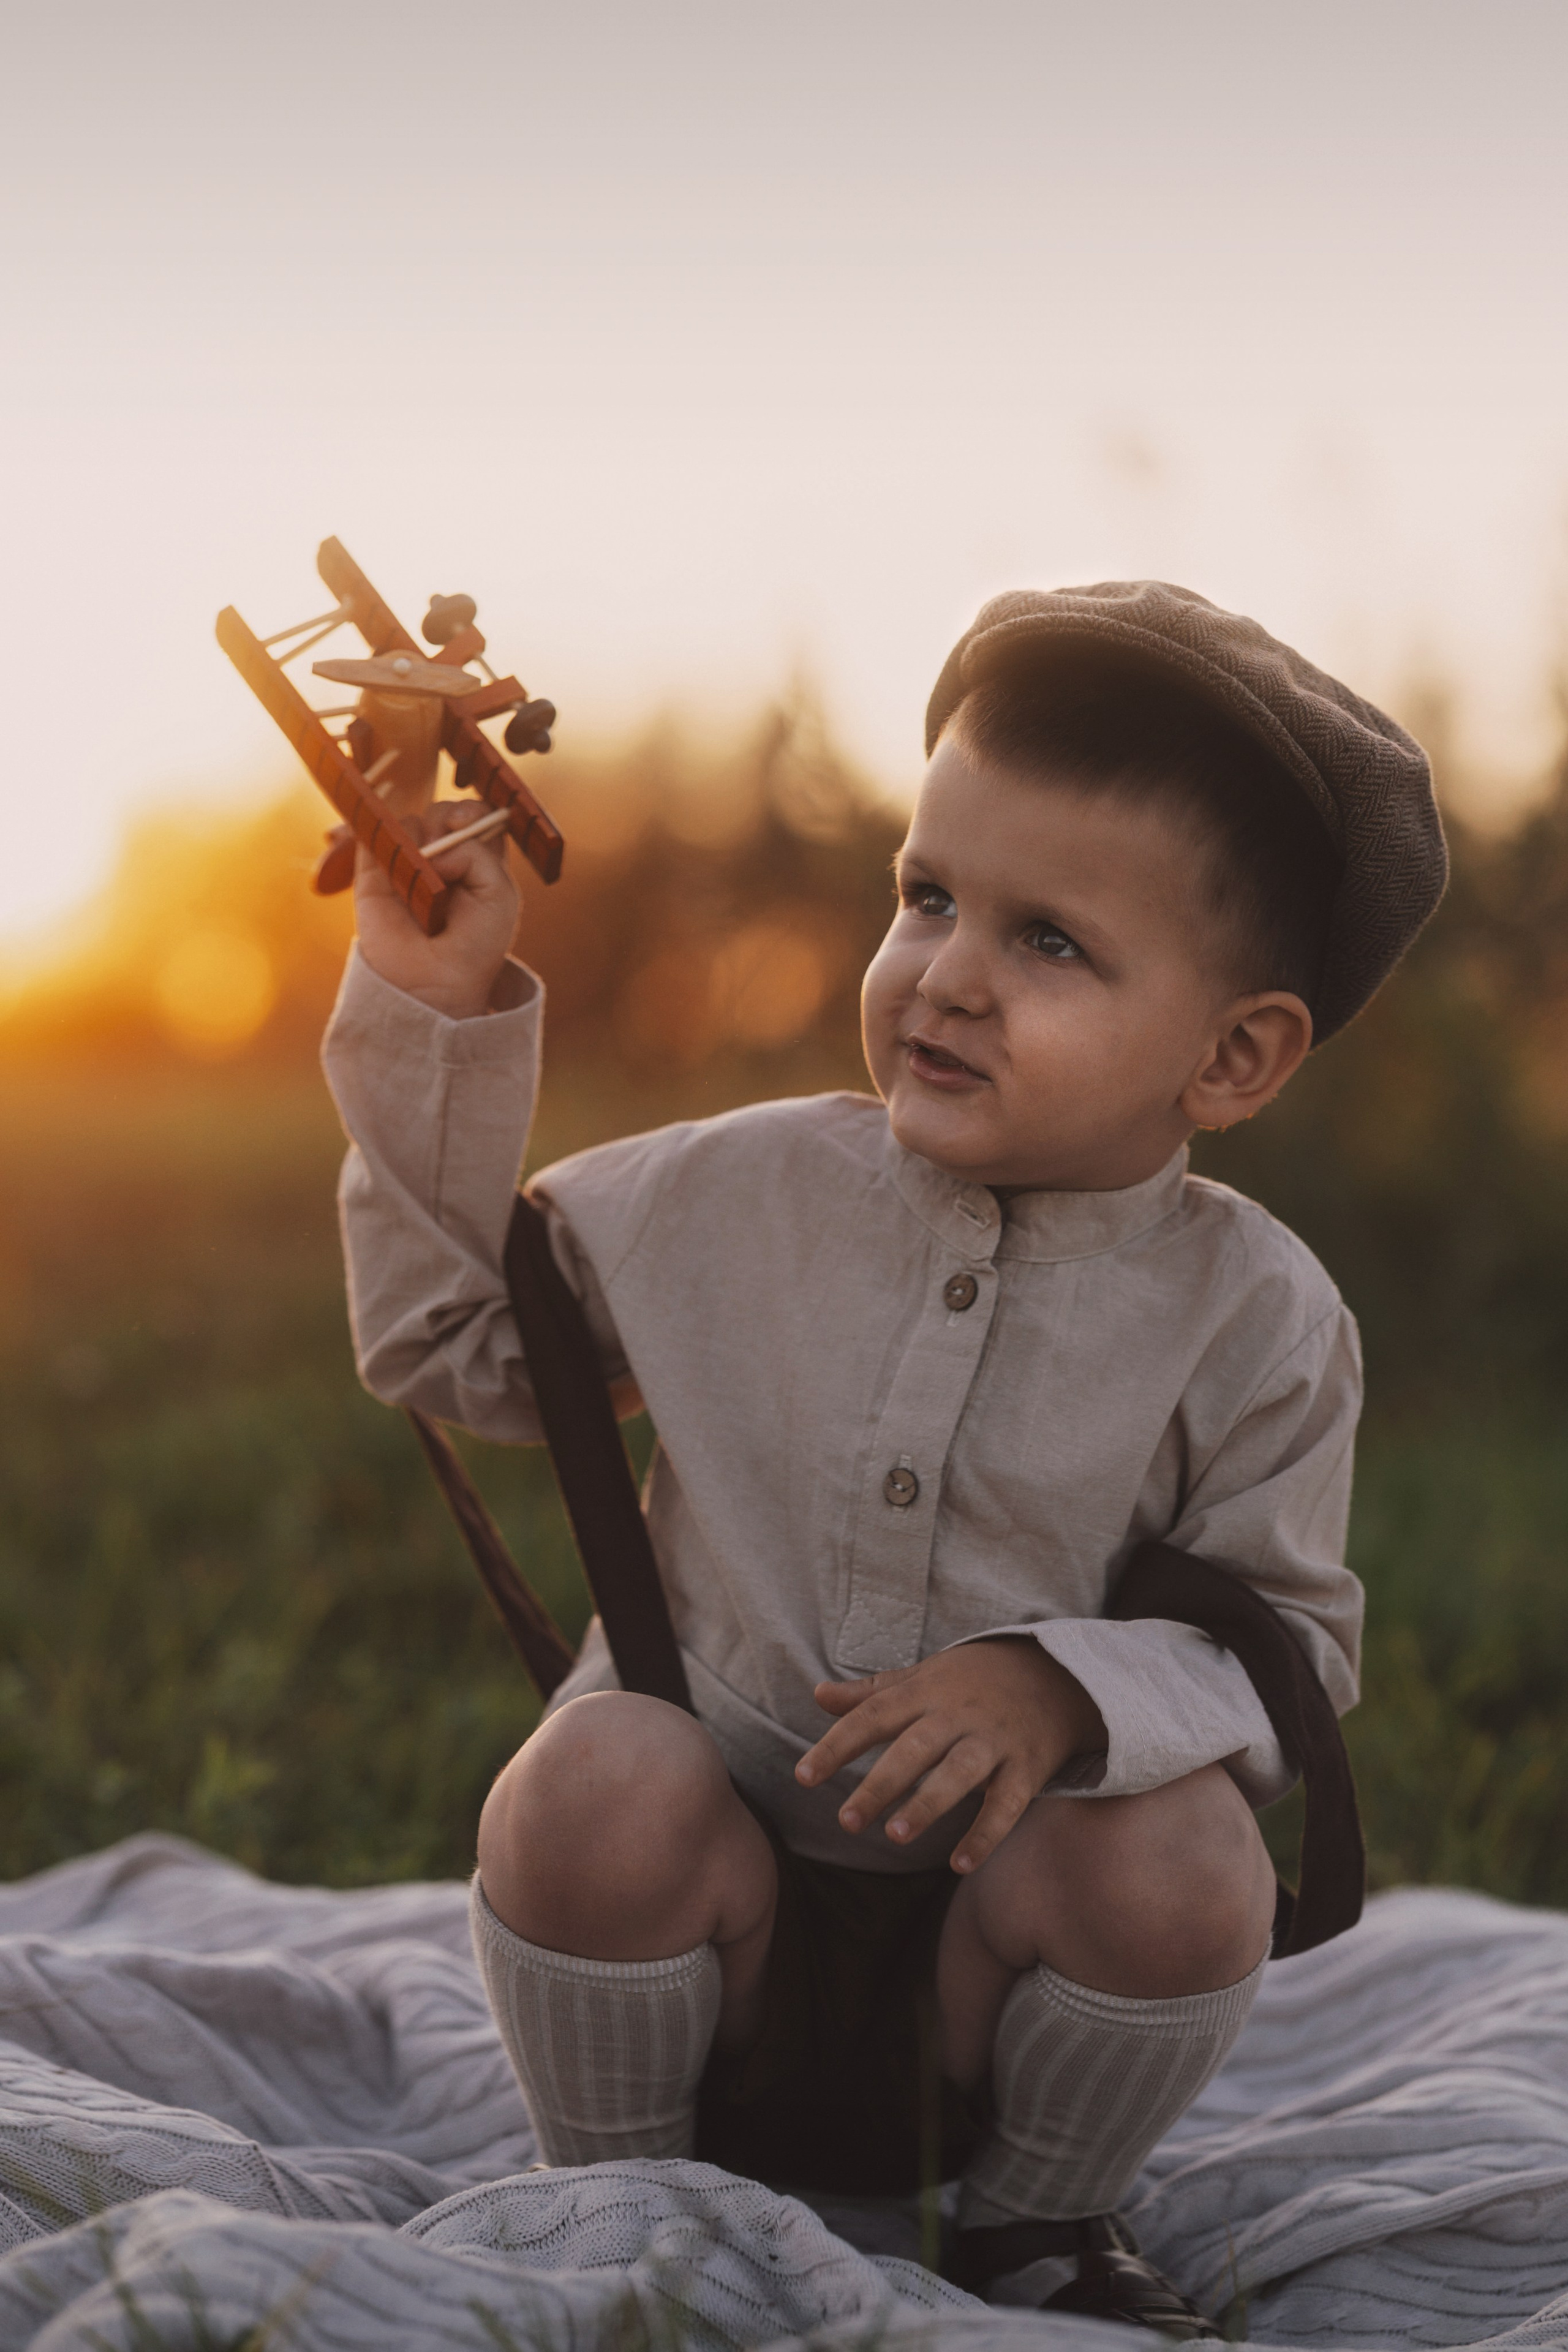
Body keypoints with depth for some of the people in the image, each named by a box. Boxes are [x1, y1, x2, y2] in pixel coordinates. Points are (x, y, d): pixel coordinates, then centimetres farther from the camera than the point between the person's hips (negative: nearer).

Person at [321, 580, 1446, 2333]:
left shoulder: (1256, 1320, -8)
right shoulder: (743, 1194, -2)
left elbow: (1295, 1649, -5)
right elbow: (449, 1342, 8)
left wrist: (1070, 1691, -26)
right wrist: (435, 1010, -1)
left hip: (986, 1962, 0)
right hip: (701, 1918, 1)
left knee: (1186, 1859, -29)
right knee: (596, 1775, -30)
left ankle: (1037, 2223, 3)